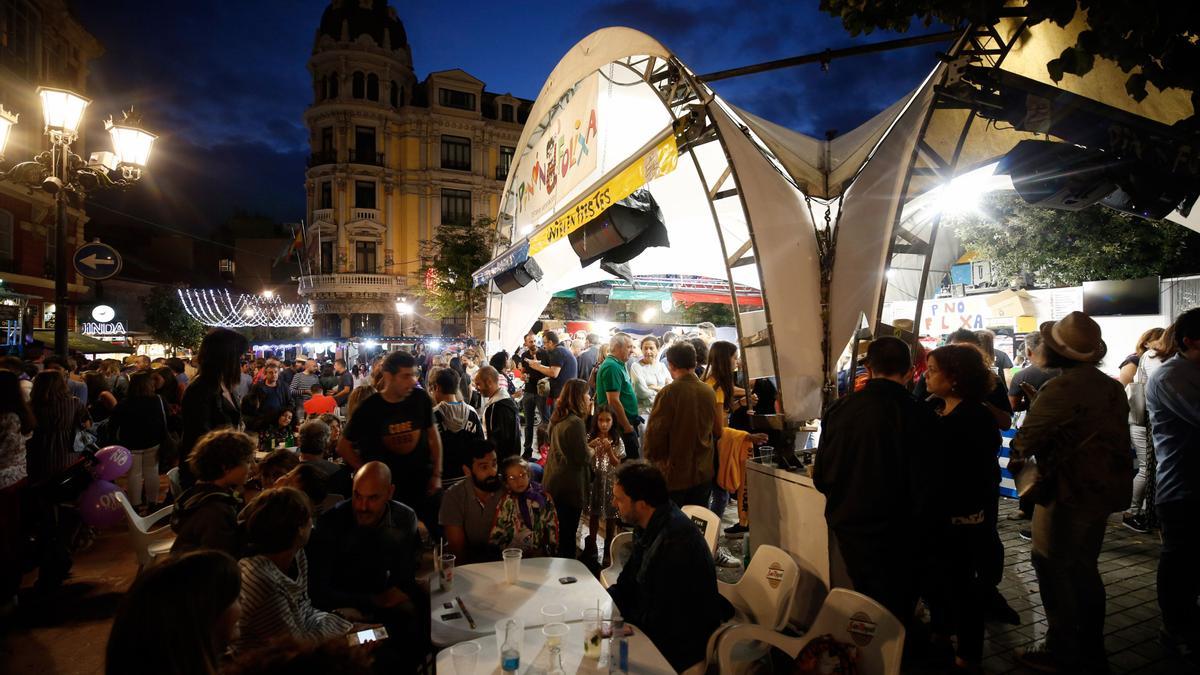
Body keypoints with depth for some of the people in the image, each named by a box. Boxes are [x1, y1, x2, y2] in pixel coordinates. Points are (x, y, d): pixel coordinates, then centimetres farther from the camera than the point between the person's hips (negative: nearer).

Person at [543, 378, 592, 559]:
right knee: (568, 536, 5)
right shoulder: (575, 422, -23)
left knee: (557, 532, 21)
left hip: (552, 482, 9)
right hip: (569, 486, -9)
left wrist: (586, 415, 7)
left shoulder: (557, 418, 5)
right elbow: (584, 458, -21)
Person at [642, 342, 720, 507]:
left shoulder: (668, 393, -18)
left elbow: (654, 434, -15)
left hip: (673, 476, -4)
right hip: (704, 474, 5)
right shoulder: (709, 392, -2)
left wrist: (652, 459, 3)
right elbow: (716, 430, 11)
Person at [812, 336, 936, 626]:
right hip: (897, 534, -4)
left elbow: (821, 477, 0)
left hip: (846, 526, 4)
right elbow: (925, 484, -16)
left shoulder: (839, 409, -7)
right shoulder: (919, 415, -18)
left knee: (866, 604, 24)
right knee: (896, 612, 15)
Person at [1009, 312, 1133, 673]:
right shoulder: (1111, 386, 4)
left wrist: (1016, 463, 4)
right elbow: (1113, 436, 13)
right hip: (1106, 489, 8)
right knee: (1083, 568, 20)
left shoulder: (1060, 389, -21)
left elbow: (1026, 438, -15)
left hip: (1068, 493, -8)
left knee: (1054, 568, 6)